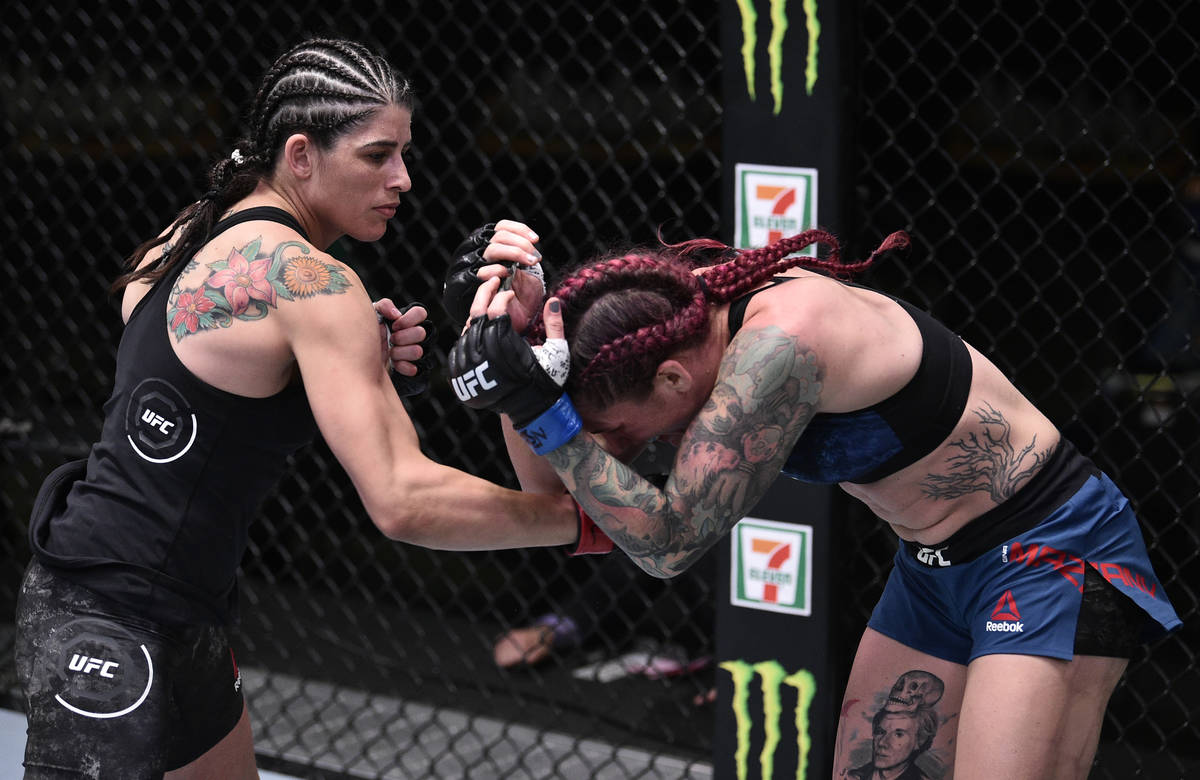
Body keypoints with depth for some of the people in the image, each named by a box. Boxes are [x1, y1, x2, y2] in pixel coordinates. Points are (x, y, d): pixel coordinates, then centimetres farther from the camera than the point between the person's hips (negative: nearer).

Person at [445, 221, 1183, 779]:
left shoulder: (778, 345, -30)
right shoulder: (679, 309, -4)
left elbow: (669, 538, -28)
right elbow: (557, 490, 0)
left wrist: (540, 409, -31)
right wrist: (508, 342, -15)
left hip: (1052, 556, -9)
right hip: (937, 563, 10)